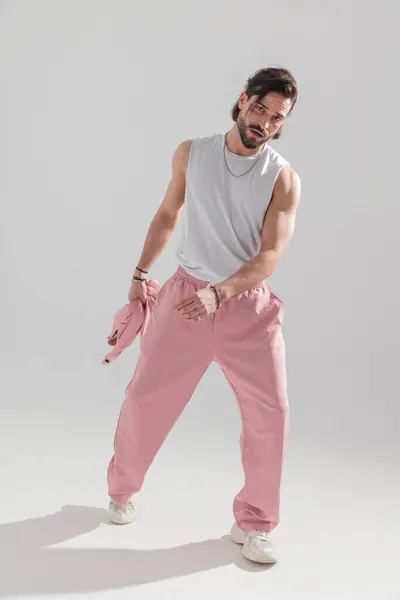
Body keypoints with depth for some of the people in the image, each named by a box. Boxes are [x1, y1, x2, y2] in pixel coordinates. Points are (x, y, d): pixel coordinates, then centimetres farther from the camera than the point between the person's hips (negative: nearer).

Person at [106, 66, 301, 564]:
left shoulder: (283, 178, -6)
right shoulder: (191, 153, 1)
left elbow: (270, 255, -15)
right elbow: (167, 215, 15)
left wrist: (218, 294, -29)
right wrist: (140, 274, 16)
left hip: (248, 305, -1)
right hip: (185, 294, 1)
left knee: (270, 413, -6)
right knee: (145, 397, 6)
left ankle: (253, 524, 13)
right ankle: (121, 490, 32)